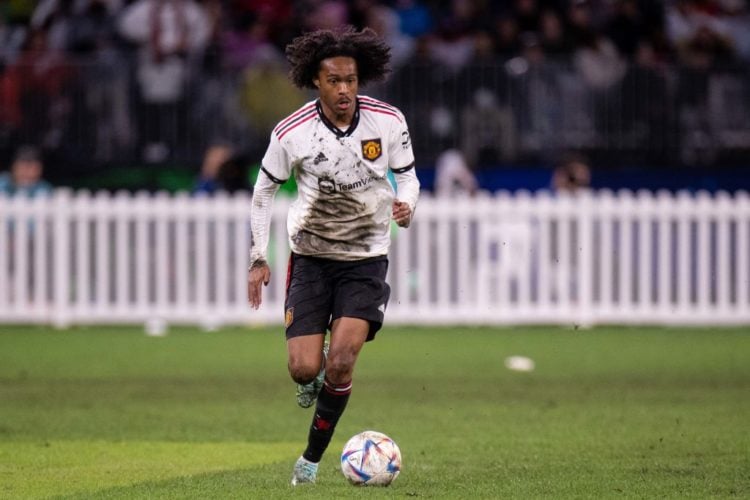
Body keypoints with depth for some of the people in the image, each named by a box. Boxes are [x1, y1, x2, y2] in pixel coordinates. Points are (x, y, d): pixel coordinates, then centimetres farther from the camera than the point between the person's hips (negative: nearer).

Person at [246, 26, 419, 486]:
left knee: (341, 362, -15)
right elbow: (265, 190, 3)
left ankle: (313, 457, 4)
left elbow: (408, 176, 5)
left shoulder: (388, 121, -10)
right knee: (304, 369, -9)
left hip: (366, 259, 0)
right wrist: (259, 258, 1)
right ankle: (315, 376, 31)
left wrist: (406, 206, -19)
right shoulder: (292, 133, -12)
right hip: (311, 257, 0)